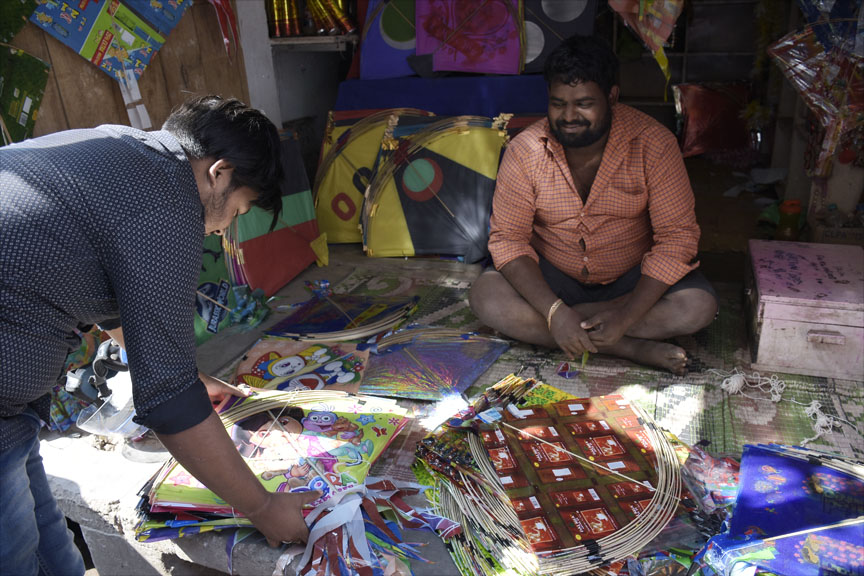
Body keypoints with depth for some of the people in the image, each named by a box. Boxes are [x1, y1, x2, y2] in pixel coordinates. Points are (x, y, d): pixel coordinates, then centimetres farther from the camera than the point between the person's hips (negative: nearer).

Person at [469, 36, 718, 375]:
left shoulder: (653, 144, -17)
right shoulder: (525, 151, -15)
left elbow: (677, 236, -17)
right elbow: (508, 238, -15)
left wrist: (625, 315, -29)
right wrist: (554, 310, -30)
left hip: (633, 278, 0)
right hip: (551, 276, 1)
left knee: (699, 307, -26)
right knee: (485, 296, -26)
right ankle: (633, 349, -23)